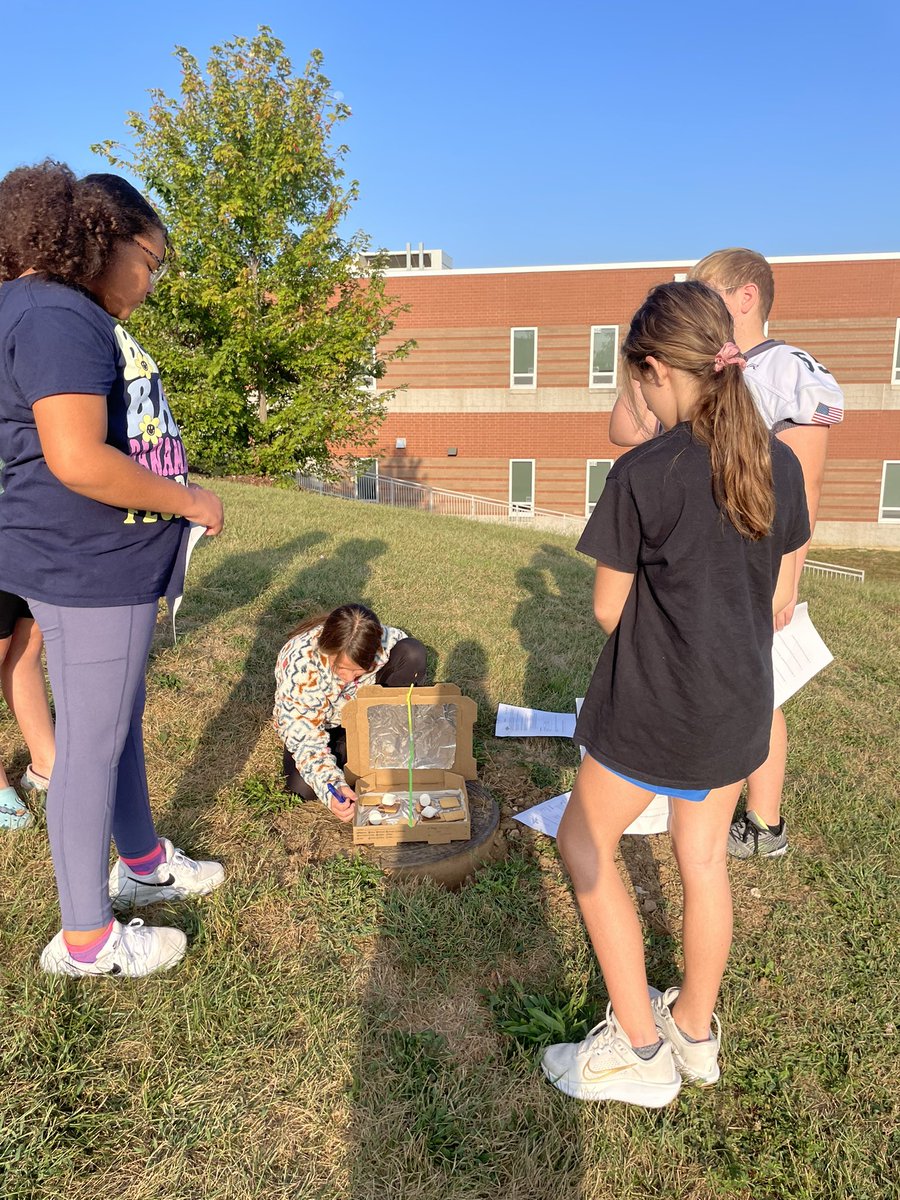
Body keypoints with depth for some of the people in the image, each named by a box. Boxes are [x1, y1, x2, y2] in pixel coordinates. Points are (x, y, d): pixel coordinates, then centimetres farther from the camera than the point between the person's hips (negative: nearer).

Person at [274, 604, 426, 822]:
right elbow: (304, 736, -33)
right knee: (304, 787, -31)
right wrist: (331, 788, -47)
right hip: (320, 721, -2)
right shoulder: (298, 664, -37)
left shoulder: (384, 642, -33)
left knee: (413, 651, -25)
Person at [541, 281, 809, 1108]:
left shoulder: (642, 474, -18)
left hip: (653, 704, -6)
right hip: (742, 702, 7)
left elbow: (608, 611, -10)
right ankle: (696, 1030, 39)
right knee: (704, 857, 20)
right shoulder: (780, 465, -1)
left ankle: (639, 1050, 20)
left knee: (585, 845, 13)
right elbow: (779, 603, 6)